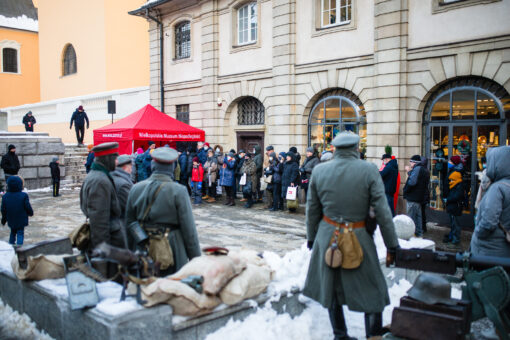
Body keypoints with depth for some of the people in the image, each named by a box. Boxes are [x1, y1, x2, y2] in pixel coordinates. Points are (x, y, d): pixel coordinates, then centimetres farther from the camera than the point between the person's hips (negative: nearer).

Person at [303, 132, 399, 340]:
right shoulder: (369, 170, -10)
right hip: (358, 238, -3)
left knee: (332, 287, 18)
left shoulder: (319, 170, -1)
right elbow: (383, 212, -10)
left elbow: (312, 210, 6)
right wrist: (392, 246, -2)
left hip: (328, 237, 3)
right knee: (372, 291, 13)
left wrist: (311, 239, 17)